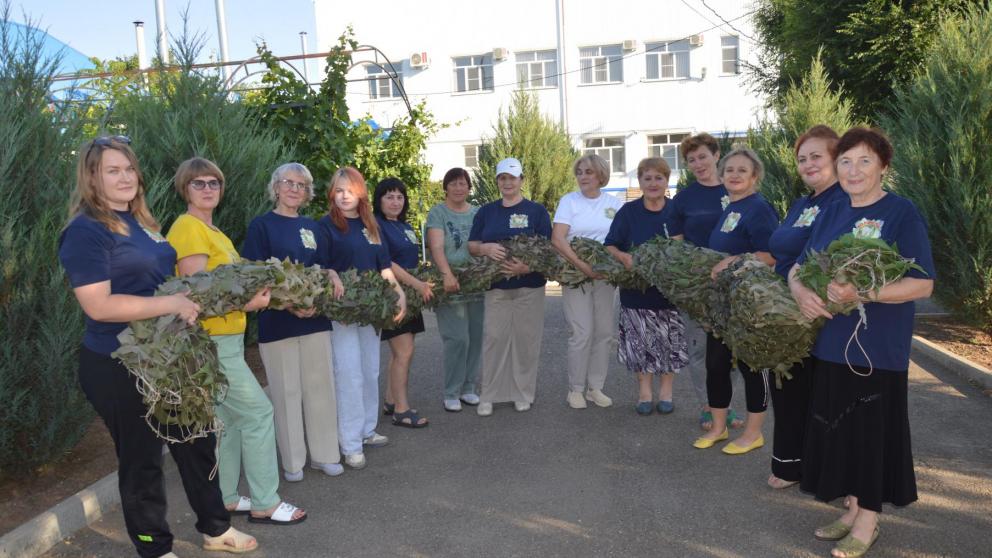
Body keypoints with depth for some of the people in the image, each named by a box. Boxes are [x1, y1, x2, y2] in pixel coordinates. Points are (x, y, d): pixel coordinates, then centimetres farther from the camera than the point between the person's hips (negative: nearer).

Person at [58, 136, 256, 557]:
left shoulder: (139, 221, 11)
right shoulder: (85, 231, -16)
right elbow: (98, 305, -25)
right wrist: (172, 304, -26)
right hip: (119, 368, -8)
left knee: (197, 442, 17)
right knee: (141, 459, 8)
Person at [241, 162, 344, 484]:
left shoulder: (310, 226, 12)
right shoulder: (262, 225, -4)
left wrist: (331, 275, -4)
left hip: (315, 318, 5)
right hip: (277, 322, -5)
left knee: (320, 387, 9)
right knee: (286, 392, 4)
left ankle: (324, 454, 22)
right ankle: (292, 462, 18)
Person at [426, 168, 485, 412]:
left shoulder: (478, 213, 15)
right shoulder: (437, 213, 1)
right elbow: (437, 247, -11)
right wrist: (447, 274, -26)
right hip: (450, 285, -4)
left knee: (475, 338, 6)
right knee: (458, 339, -9)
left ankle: (468, 387, 20)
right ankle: (451, 393, 5)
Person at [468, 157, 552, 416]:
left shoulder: (536, 211, 2)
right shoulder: (486, 212, 10)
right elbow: (472, 246, 9)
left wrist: (527, 266, -21)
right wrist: (486, 248, -14)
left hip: (529, 286, -1)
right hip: (495, 286, 2)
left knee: (526, 339, 4)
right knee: (493, 338, 1)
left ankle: (523, 394, 18)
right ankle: (488, 396, 10)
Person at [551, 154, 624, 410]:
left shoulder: (615, 203, 7)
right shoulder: (569, 201, 0)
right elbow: (557, 239, -11)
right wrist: (582, 266, -20)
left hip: (606, 275, 3)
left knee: (605, 332, 5)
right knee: (582, 333, -6)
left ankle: (595, 387, 18)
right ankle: (575, 389, 8)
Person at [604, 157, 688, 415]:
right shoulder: (628, 212, 1)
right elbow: (609, 246, 0)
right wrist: (623, 256, -21)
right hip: (636, 286, 0)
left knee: (670, 341, 6)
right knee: (641, 341, 6)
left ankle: (666, 391, 24)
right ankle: (644, 391, 22)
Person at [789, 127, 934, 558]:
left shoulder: (902, 214, -8)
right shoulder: (831, 214, 10)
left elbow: (923, 283, -14)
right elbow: (798, 267, 12)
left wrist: (863, 294, -29)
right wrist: (801, 292, -12)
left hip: (879, 348, -6)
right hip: (831, 342, 6)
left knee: (871, 430, 3)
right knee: (839, 428, 13)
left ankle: (868, 521, 20)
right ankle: (853, 509, 29)